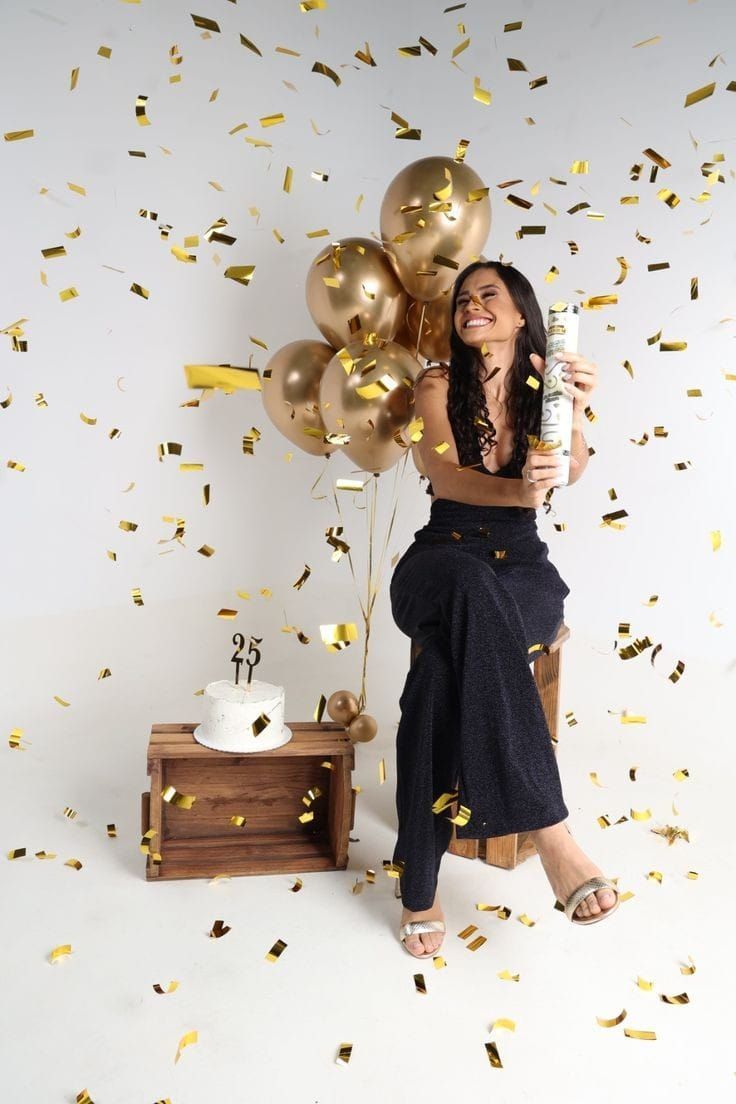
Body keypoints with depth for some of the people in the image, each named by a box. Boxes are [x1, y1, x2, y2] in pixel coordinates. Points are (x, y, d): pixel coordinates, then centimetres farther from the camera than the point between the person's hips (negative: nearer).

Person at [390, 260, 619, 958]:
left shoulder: (544, 383, 9)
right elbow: (443, 475, -14)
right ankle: (549, 835, -45)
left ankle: (419, 884, -31)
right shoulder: (439, 384, 6)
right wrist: (516, 491, -37)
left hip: (523, 567, 1)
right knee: (473, 591, -41)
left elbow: (571, 471, -11)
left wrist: (575, 412, -34)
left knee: (443, 669, -35)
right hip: (445, 562, -1)